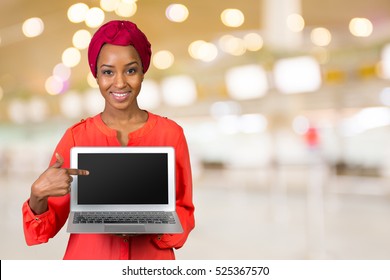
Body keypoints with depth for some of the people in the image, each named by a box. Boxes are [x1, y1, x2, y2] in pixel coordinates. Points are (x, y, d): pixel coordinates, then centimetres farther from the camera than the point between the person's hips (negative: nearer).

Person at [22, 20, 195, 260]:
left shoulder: (171, 133, -7)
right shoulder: (76, 136, -5)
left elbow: (184, 213, -2)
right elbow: (47, 226, -5)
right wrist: (38, 194, -23)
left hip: (151, 261, -1)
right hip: (89, 258, 2)